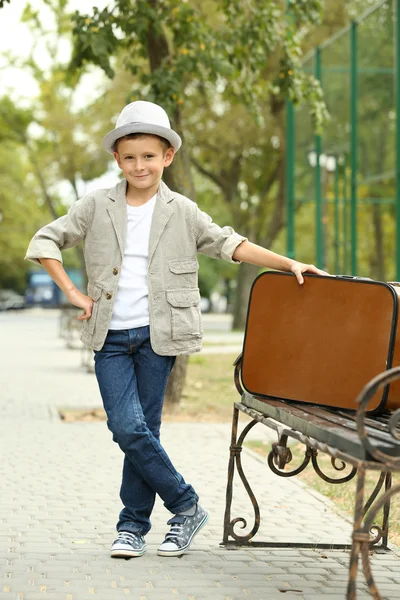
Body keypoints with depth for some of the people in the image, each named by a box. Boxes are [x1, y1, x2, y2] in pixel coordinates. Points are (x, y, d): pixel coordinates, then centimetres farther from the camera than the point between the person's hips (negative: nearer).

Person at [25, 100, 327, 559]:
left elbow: (229, 244, 7)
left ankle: (133, 526, 14)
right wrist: (73, 293, 1)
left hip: (157, 335, -1)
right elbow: (45, 241, 8)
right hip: (110, 336, 1)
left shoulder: (182, 212, 5)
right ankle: (186, 507, 5)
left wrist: (290, 264, 0)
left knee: (143, 430, -1)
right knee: (127, 427, -10)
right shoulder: (97, 207, 5)